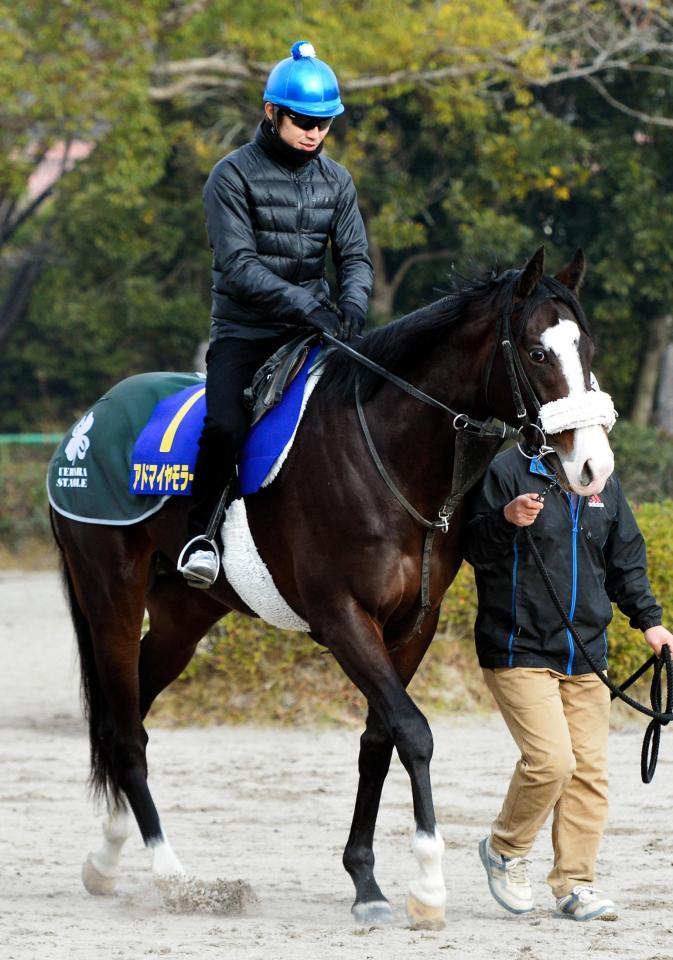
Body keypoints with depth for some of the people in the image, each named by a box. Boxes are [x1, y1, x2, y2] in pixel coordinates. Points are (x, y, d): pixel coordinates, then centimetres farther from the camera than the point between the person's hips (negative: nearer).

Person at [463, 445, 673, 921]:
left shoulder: (604, 484, 11)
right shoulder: (507, 471, -8)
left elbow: (627, 562, 20)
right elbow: (475, 551, -11)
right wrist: (506, 520, -30)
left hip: (586, 657, 6)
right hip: (519, 651, -6)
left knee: (589, 769, 3)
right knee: (551, 760, -16)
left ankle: (575, 884, 11)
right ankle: (505, 850, 8)